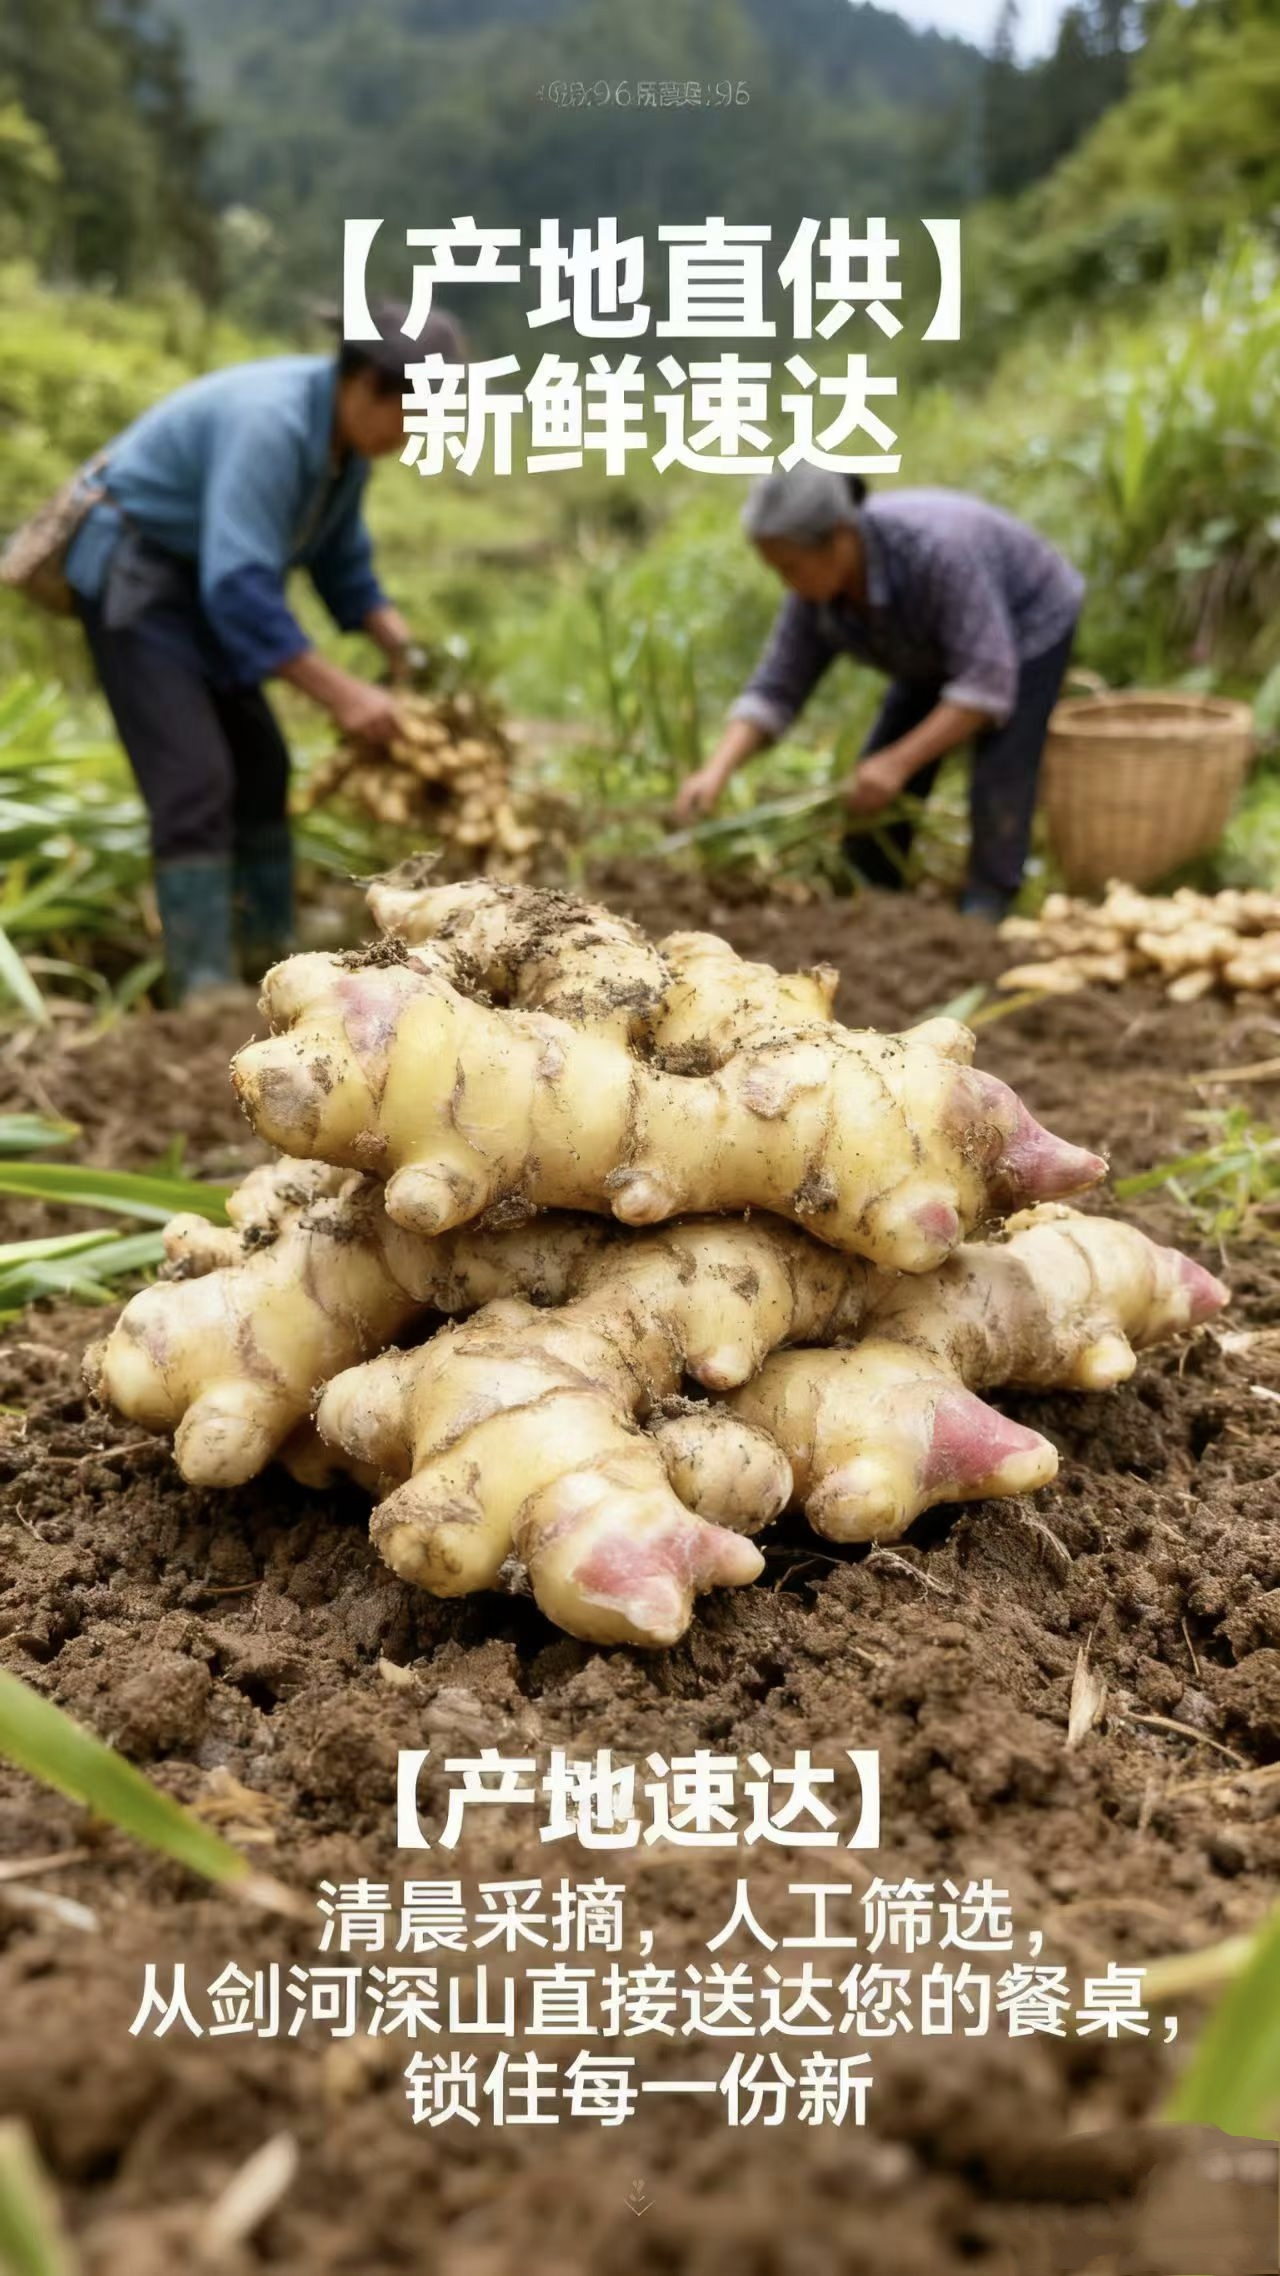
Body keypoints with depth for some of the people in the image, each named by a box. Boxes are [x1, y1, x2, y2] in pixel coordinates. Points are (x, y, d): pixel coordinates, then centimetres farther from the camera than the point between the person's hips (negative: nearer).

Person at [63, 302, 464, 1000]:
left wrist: (404, 650, -4)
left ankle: (269, 956, 20)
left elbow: (341, 557, 9)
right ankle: (204, 986, -15)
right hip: (130, 572, -10)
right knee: (195, 778, -17)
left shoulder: (348, 427, -2)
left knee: (260, 763, 10)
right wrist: (340, 693, -34)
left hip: (197, 576, 10)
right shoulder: (269, 423, -30)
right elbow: (238, 586, -35)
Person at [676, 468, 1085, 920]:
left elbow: (987, 683, -39)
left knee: (997, 796, -19)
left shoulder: (935, 551, -40)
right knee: (868, 797, -3)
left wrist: (899, 762, -41)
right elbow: (774, 690, -16)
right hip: (942, 647, 6)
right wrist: (716, 771, -29)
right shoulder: (815, 583, -20)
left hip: (1026, 630, -6)